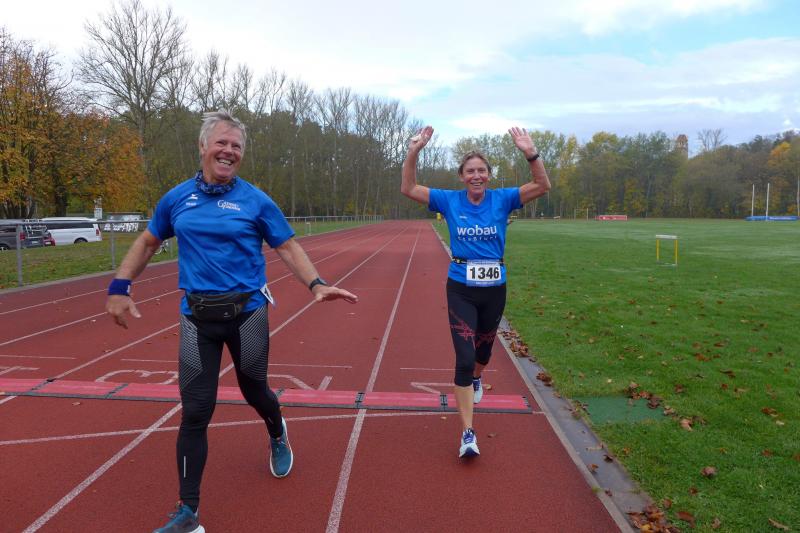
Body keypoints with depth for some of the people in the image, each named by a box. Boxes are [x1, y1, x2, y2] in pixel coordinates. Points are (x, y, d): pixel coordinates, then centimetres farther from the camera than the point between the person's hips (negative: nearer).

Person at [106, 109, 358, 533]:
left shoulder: (256, 200, -3)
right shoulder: (177, 198, 4)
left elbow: (288, 248, -1)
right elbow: (147, 243, 17)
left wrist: (316, 284, -17)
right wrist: (119, 287, 8)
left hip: (247, 312, -1)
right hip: (197, 317, 2)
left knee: (254, 391, 16)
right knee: (195, 413, 0)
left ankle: (278, 437, 52)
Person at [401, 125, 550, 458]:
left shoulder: (502, 200, -3)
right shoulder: (449, 201, -3)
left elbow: (543, 187, -12)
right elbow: (408, 189, -8)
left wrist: (531, 154, -28)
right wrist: (413, 153, -21)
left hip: (494, 289, 2)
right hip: (461, 290, -2)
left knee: (484, 348, 23)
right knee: (464, 358, -11)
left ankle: (476, 379, 60)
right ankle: (468, 434, -4)